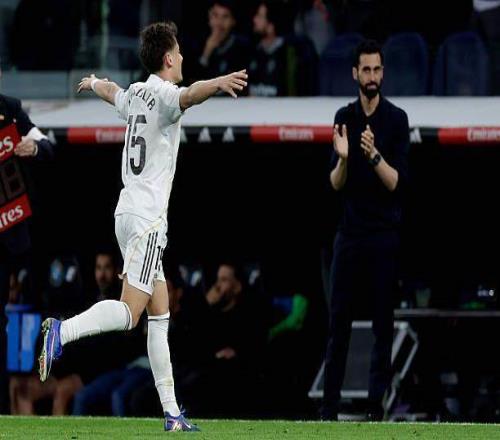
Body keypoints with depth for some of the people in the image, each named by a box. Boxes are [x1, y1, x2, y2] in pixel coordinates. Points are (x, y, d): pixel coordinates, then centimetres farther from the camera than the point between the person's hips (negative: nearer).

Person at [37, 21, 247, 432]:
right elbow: (188, 95, -35)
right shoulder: (163, 94, -10)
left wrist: (93, 83, 62)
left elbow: (111, 91, 39)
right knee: (129, 311, -16)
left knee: (160, 315, 8)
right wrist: (218, 83, -54)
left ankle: (171, 413, 7)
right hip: (147, 218, -9)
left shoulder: (135, 93, 15)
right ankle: (61, 331, -27)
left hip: (129, 212, 9)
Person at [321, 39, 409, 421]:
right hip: (350, 232, 3)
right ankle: (330, 404, 4)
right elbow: (336, 184, 3)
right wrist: (343, 158, -17)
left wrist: (374, 155, -26)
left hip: (385, 233, -3)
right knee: (339, 320, 2)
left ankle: (377, 404, 2)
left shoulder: (396, 119, -4)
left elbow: (396, 182, -10)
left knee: (383, 322, -1)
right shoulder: (344, 117, 6)